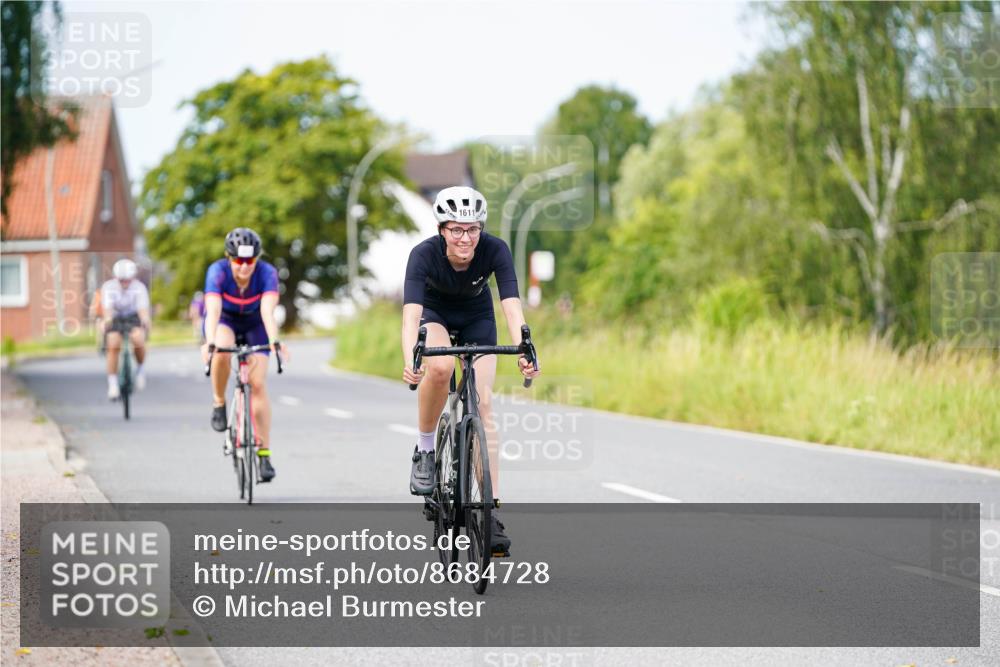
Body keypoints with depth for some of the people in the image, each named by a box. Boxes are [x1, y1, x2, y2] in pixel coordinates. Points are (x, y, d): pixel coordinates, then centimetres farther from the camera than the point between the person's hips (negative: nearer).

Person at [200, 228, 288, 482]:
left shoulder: (267, 273, -30)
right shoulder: (218, 271, -31)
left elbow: (267, 311, -42)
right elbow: (213, 310, -43)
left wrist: (275, 341, -59)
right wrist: (209, 343, -59)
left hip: (254, 325, 1)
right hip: (224, 321, -1)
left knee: (258, 384, -12)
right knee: (222, 351, -36)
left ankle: (264, 453, -6)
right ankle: (219, 404, -11)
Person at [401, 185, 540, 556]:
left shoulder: (495, 250, -31)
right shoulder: (424, 253, -35)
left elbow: (511, 304, -39)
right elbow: (411, 312, -45)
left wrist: (523, 351, -57)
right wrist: (409, 361, -62)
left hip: (476, 316, 1)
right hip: (434, 310, -1)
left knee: (483, 404, -11)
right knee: (440, 366, -35)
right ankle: (424, 449, -11)